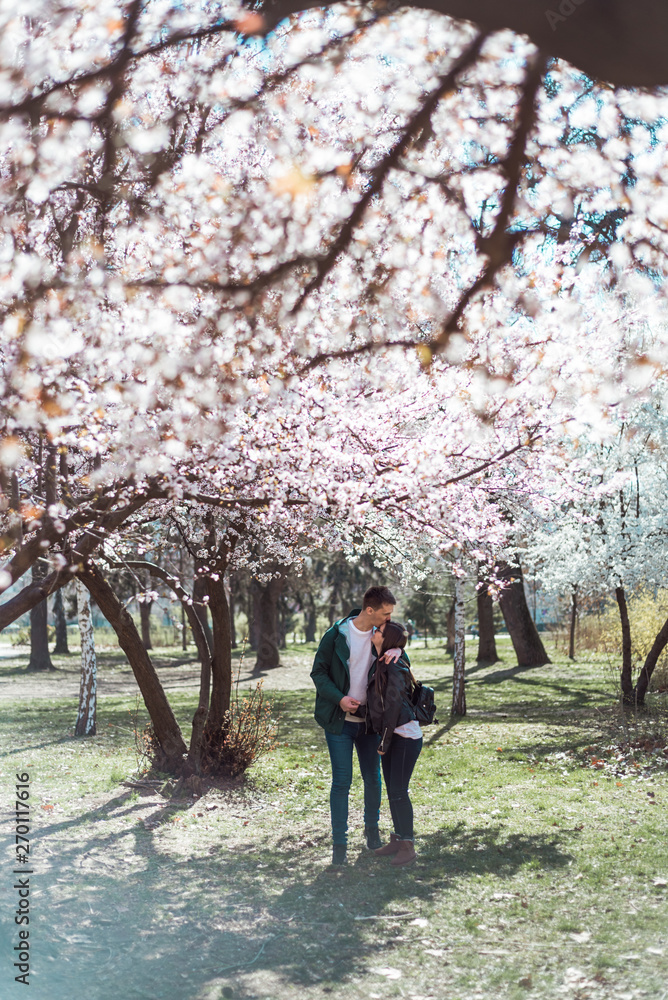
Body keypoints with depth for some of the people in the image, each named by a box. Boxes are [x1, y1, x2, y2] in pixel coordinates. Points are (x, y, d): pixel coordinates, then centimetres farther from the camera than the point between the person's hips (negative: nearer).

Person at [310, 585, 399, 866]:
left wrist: (397, 651, -15)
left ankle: (371, 827, 36)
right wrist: (339, 698, -19)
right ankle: (339, 843, 8)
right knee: (342, 781, -3)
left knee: (372, 778, 12)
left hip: (369, 719, 4)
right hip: (339, 720, -4)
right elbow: (318, 672, -6)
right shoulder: (336, 635, -12)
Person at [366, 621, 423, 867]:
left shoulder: (394, 667, -18)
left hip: (405, 736, -9)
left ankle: (408, 847, 4)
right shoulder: (379, 663, 8)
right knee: (391, 790, 13)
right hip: (390, 735, 9)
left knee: (399, 791, -6)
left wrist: (385, 742, -15)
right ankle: (397, 840, 24)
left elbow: (393, 706, -19)